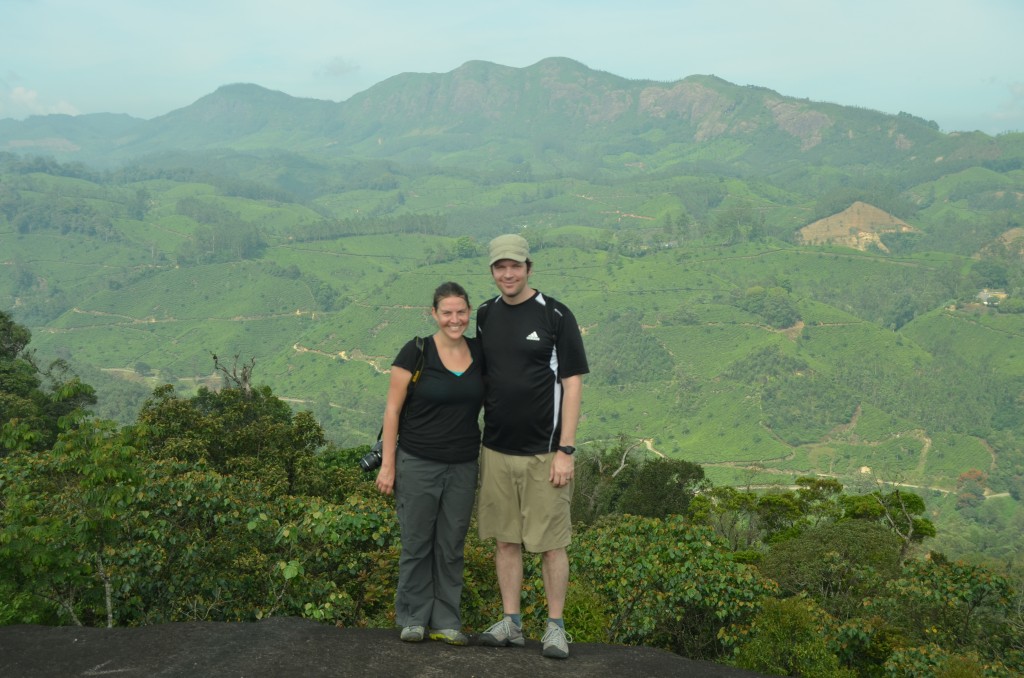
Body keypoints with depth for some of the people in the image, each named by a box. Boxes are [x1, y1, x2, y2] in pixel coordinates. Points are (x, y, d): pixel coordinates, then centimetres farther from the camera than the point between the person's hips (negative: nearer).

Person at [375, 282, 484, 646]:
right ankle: (413, 618, 19)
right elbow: (393, 410, -6)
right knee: (417, 543, 5)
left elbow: (486, 403, 15)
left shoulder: (479, 353, 4)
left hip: (463, 466, 3)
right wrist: (387, 465, -8)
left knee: (451, 546, 9)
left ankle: (446, 622, 19)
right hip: (418, 463, -3)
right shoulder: (416, 352, -8)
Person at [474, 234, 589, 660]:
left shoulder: (555, 316, -6)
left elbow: (572, 384, -7)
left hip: (544, 452, -4)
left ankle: (555, 627, 14)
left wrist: (566, 451, -12)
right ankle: (511, 624, 20)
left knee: (551, 542, 2)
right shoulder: (486, 315, 8)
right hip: (497, 449, 5)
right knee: (505, 539, 10)